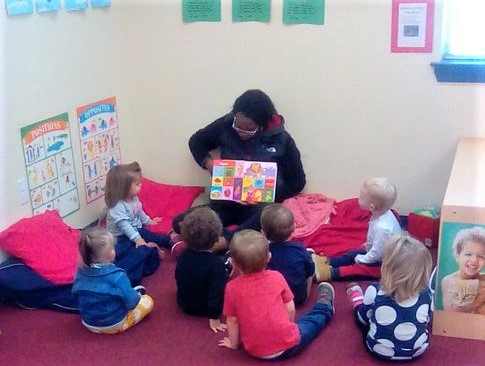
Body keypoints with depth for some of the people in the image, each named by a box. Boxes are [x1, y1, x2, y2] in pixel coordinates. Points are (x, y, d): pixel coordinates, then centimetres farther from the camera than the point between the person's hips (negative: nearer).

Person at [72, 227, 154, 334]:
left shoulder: (80, 272, -10)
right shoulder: (117, 276, -28)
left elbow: (76, 294, 6)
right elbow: (131, 302, -22)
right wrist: (137, 296, 3)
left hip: (88, 323, 6)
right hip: (114, 324, -5)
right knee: (148, 301, 13)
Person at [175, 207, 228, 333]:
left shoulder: (184, 256, -11)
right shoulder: (216, 263, -29)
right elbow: (217, 292, -27)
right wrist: (214, 318, -19)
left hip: (184, 304, 5)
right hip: (203, 309, -5)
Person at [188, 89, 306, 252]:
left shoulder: (281, 140, -5)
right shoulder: (226, 125, -1)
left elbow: (297, 181, 3)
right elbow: (196, 141, 16)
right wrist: (207, 162, -6)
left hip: (260, 205, -2)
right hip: (225, 202, 2)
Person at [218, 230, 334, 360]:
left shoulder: (232, 287, -11)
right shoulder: (276, 277, -9)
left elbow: (232, 320, -2)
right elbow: (290, 309, 0)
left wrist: (233, 343, 15)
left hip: (257, 351, 1)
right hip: (287, 345, -1)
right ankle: (325, 307, 55)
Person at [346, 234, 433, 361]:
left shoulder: (375, 291, -26)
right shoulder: (427, 294, -20)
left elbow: (363, 318, -7)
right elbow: (426, 321, 0)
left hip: (379, 350, -2)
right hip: (418, 351, 3)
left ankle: (356, 295, 50)